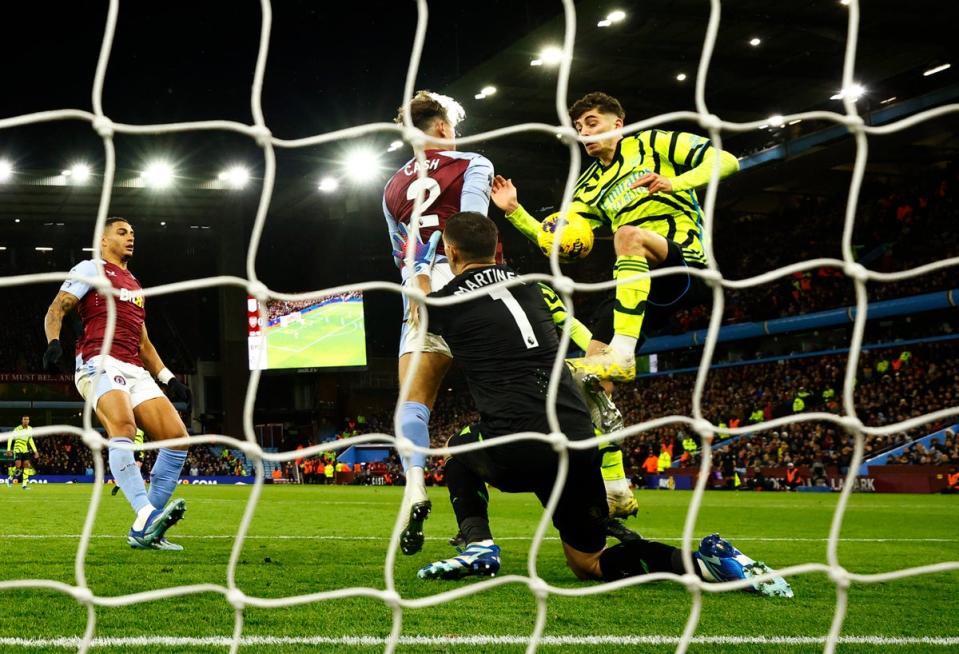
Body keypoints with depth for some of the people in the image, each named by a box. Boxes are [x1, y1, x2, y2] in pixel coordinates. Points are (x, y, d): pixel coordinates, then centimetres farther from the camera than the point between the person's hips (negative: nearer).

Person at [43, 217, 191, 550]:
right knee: (123, 428, -33)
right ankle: (147, 515, -47)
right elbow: (56, 310, -2)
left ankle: (144, 531, -6)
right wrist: (53, 342, -21)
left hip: (135, 370, 8)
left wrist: (168, 378, 24)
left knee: (177, 437, -8)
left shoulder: (134, 285, 32)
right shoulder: (90, 270, 10)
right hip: (100, 362, -7)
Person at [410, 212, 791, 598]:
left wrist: (421, 265, 51)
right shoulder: (527, 287, 17)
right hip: (578, 444, 5)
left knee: (458, 449, 31)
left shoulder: (447, 304, 5)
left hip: (516, 453, -4)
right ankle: (705, 561, -6)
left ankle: (479, 546, 11)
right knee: (589, 564, 17)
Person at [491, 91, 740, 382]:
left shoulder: (651, 143, 5)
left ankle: (622, 355, -42)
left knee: (628, 234, -36)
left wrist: (674, 183, -20)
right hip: (644, 282, 6)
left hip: (689, 262, -6)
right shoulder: (591, 186, 20)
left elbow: (726, 161, -4)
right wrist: (514, 210, -2)